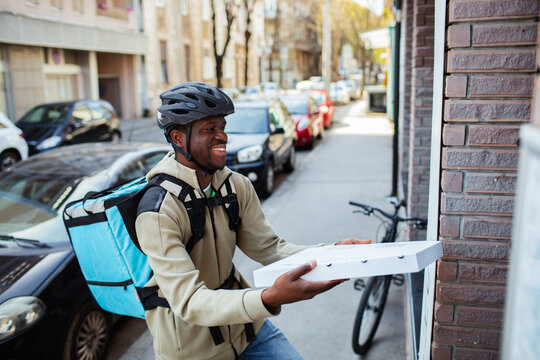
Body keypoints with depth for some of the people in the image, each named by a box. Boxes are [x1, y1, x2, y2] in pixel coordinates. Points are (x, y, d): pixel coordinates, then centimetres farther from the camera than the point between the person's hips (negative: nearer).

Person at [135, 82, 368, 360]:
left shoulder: (237, 185, -5)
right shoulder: (158, 209, -26)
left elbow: (267, 248, -3)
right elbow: (188, 302, -31)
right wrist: (270, 299, -46)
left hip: (240, 319, 5)